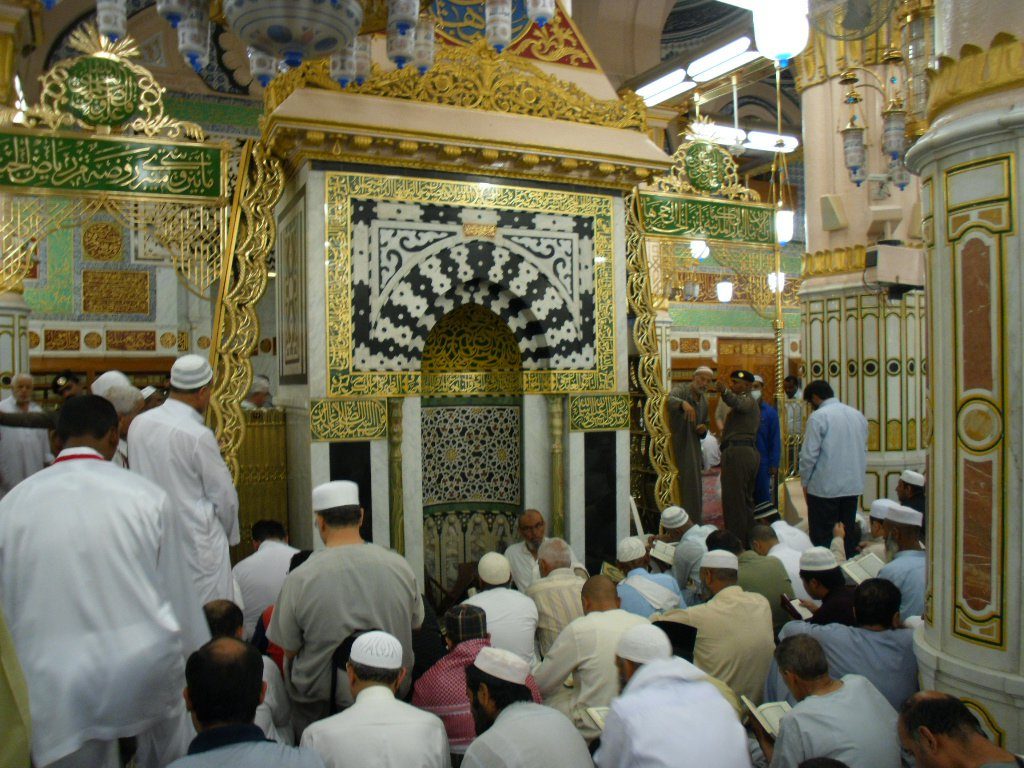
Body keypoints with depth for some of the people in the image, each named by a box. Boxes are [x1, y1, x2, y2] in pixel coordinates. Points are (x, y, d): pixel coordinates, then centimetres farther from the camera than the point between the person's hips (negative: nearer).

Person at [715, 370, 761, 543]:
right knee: (746, 499, 15)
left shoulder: (747, 400, -7)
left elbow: (736, 403, -32)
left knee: (733, 499, -10)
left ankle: (737, 541, -10)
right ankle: (749, 540, 20)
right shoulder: (752, 404, 27)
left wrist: (724, 392, -51)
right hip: (751, 451, 11)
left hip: (737, 452, -11)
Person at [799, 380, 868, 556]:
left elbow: (809, 454, -13)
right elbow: (864, 451, 15)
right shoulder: (858, 415, 10)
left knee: (821, 537, 1)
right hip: (853, 487, 6)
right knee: (848, 534, 13)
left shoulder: (818, 417, -11)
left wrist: (805, 482, -1)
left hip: (825, 487, -6)